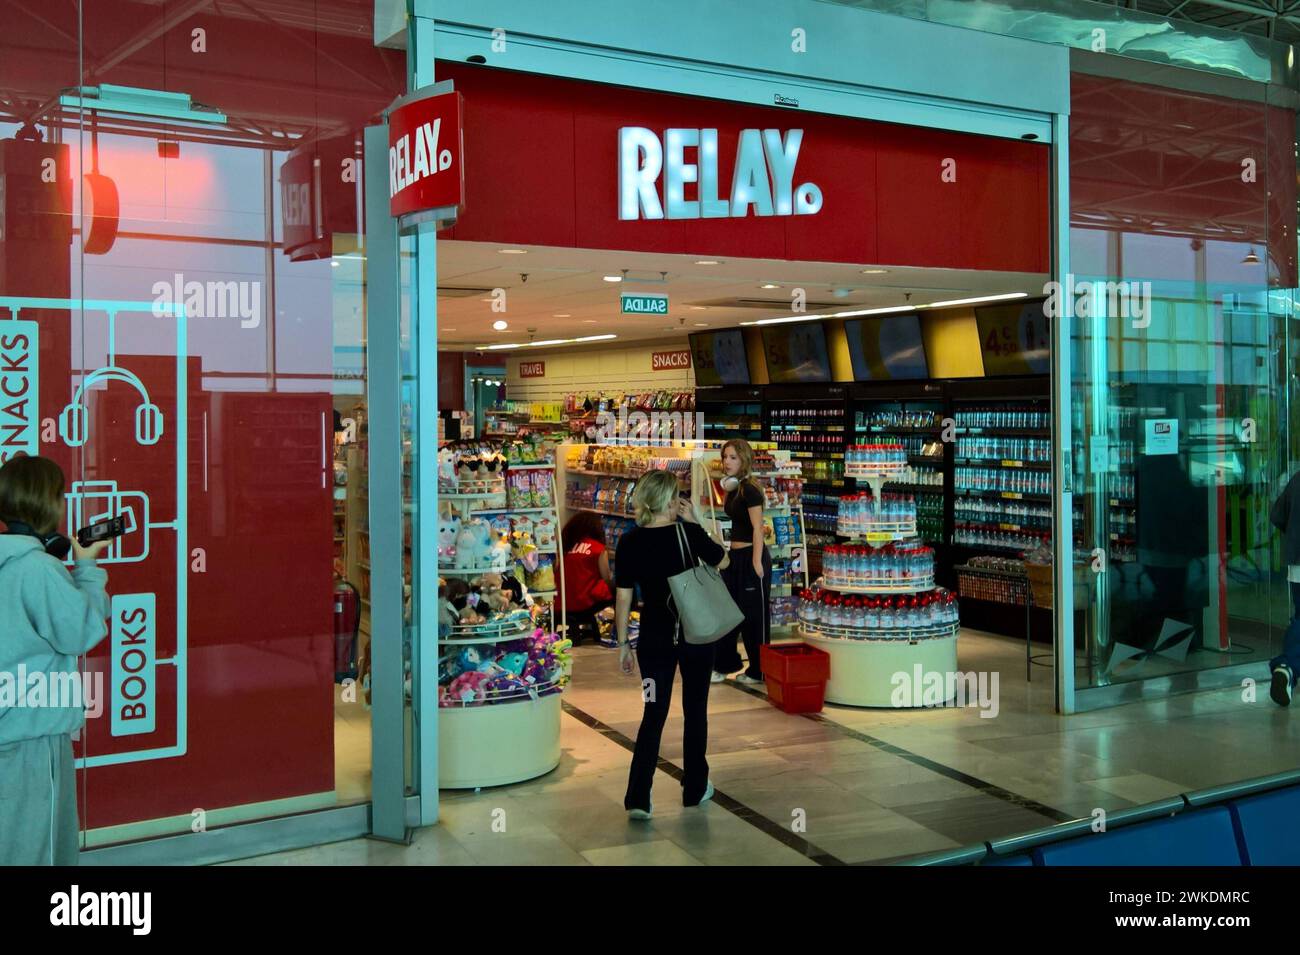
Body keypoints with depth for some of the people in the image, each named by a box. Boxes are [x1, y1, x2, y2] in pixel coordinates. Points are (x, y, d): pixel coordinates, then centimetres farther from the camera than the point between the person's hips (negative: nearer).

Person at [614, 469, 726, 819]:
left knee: (654, 715, 7)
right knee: (695, 711, 15)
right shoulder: (688, 533, -11)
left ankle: (638, 798, -2)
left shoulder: (629, 542, -7)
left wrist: (623, 644, 4)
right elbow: (721, 559, 6)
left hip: (655, 639, 1)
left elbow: (623, 596, -4)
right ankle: (695, 789, 27)